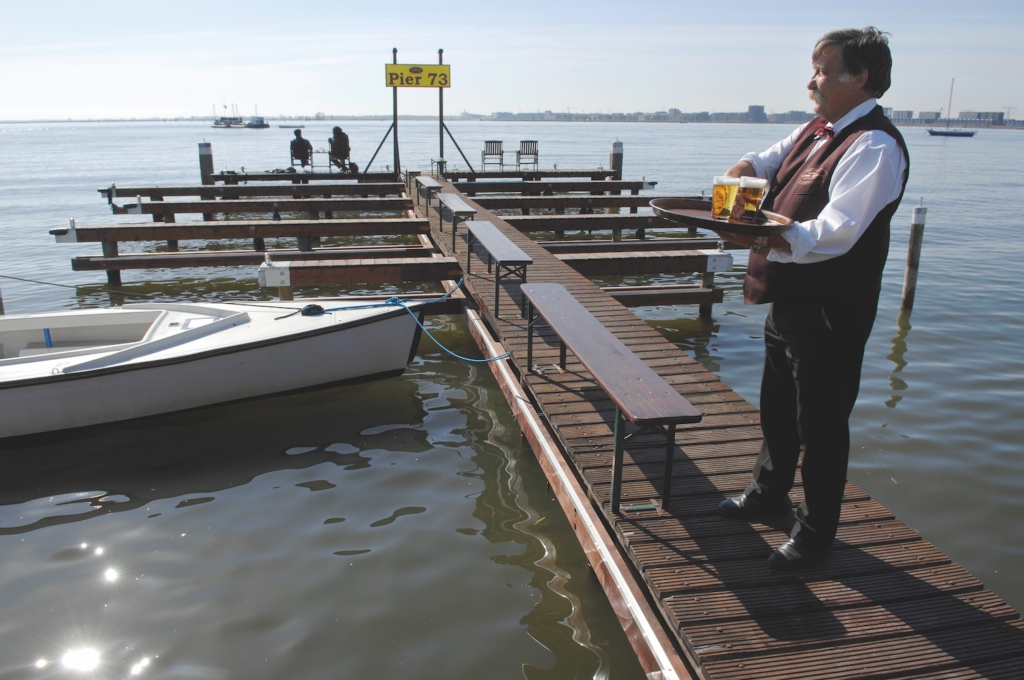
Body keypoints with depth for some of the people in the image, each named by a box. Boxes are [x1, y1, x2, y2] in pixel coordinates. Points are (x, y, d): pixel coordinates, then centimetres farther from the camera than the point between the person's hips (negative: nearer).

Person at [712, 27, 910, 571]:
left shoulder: (874, 147, -17)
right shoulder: (814, 132, 11)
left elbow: (834, 235, -28)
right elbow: (757, 164, 18)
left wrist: (759, 237, -40)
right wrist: (734, 182, -6)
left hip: (831, 314, -9)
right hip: (788, 298, 9)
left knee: (820, 424, 4)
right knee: (776, 408, 22)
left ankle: (816, 532, 22)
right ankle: (770, 492, 44)